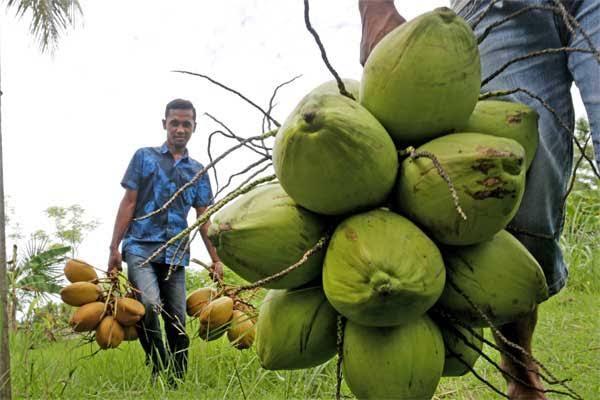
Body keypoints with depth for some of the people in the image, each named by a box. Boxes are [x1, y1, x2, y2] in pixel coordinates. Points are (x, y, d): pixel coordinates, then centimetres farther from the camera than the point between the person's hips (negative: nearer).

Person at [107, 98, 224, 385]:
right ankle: (158, 368, -7)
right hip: (141, 246, -3)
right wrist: (114, 248, -1)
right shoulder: (145, 157, 7)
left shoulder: (197, 171, 15)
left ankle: (177, 381, 13)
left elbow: (203, 219, 15)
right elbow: (128, 203, 4)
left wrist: (216, 259, 10)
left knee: (177, 319, 2)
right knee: (150, 304, -25)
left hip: (176, 253, 3)